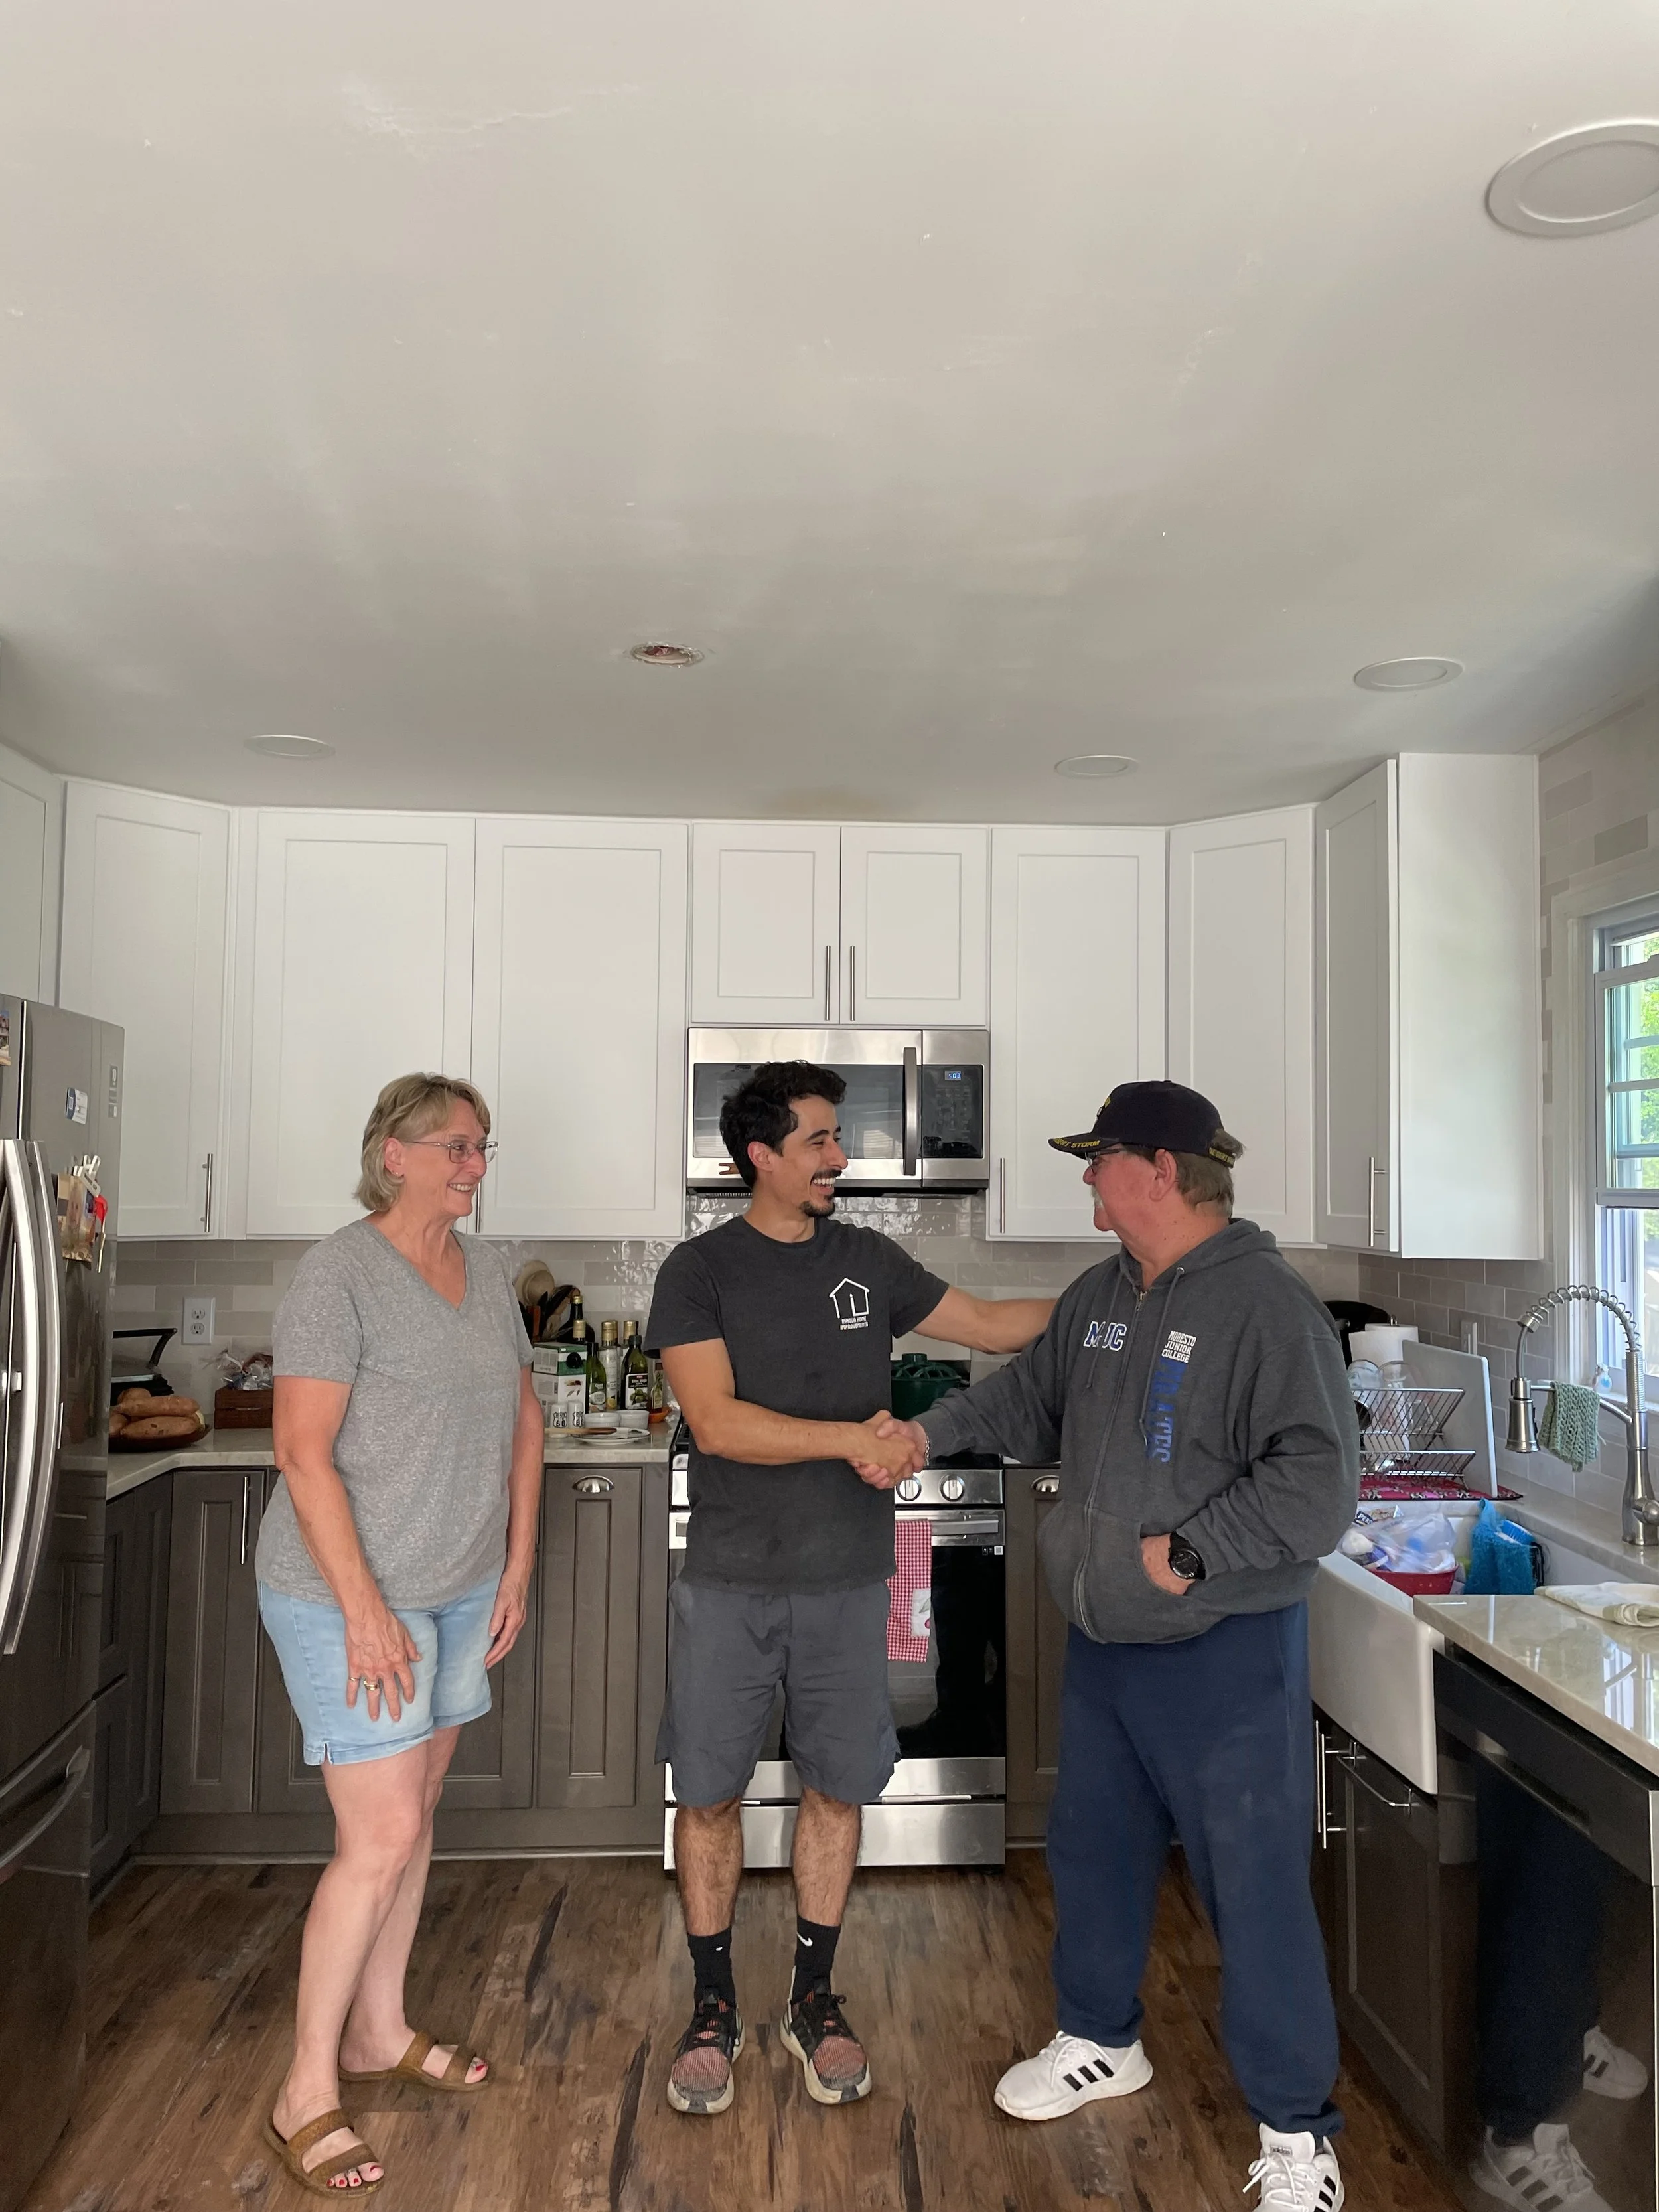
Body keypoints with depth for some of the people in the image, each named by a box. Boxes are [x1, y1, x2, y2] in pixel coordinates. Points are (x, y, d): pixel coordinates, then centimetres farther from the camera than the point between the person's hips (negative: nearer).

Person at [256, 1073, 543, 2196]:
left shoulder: (486, 1269, 5)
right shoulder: (340, 1272, -16)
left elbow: (523, 1419, 11)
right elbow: (305, 1452, -19)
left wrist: (518, 1565, 8)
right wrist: (365, 1609, -20)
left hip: (463, 1591, 7)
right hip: (352, 1595, -7)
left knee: (416, 1812, 17)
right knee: (382, 1839, -3)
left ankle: (379, 2030, 36)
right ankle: (307, 2092, 15)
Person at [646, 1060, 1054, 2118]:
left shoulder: (867, 1260, 4)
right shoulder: (699, 1272, -7)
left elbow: (992, 1323, 11)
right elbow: (717, 1423, -17)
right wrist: (853, 1439, -23)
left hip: (848, 1581, 3)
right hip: (730, 1582, -3)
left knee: (838, 1787, 11)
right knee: (710, 1792, 7)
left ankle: (815, 1999, 31)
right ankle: (715, 2006, 27)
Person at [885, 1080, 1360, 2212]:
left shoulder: (1268, 1302, -21)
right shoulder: (1102, 1294, 5)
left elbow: (1320, 1481, -26)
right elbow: (1034, 1395, 20)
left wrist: (1187, 1553, -24)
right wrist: (933, 1430, 9)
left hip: (1225, 1654, -8)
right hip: (1103, 1643, 8)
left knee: (1255, 1885, 4)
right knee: (1094, 1849, 22)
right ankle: (1102, 2043, 45)